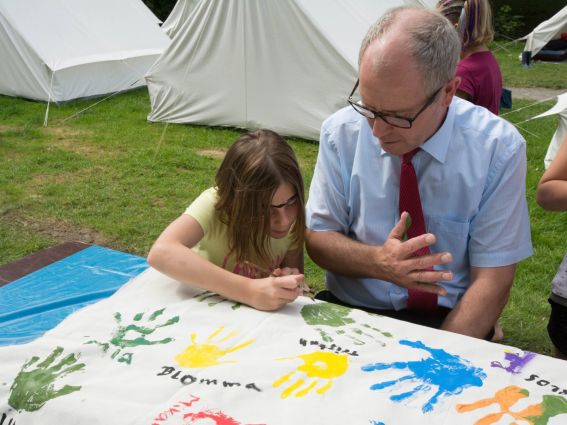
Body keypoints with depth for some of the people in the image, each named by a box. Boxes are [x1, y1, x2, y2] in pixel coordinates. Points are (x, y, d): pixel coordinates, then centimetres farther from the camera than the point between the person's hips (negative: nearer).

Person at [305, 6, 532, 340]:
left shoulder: (498, 149, -11)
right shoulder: (341, 133, -7)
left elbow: (491, 281, -9)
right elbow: (317, 238, 1)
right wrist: (378, 262, -18)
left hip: (446, 320, 0)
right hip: (348, 312, 0)